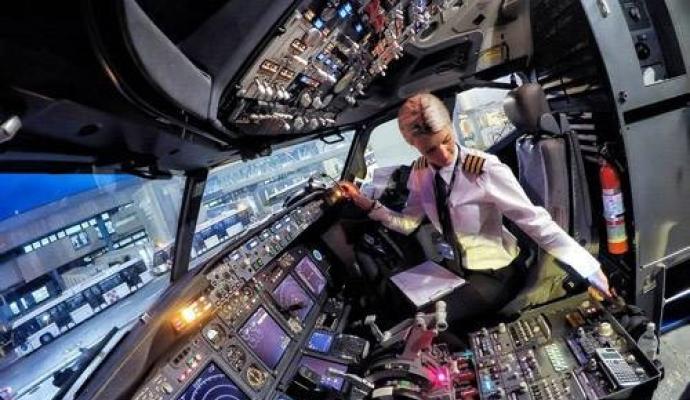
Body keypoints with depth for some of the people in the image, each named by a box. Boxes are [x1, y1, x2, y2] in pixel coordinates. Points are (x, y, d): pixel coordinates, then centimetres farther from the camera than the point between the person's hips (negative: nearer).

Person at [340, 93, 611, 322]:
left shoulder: (485, 170, -26)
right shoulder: (420, 172, -7)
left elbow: (535, 222, -24)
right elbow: (408, 223, 3)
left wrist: (589, 271, -25)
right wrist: (366, 204, -9)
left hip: (495, 274, -6)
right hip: (456, 266, 6)